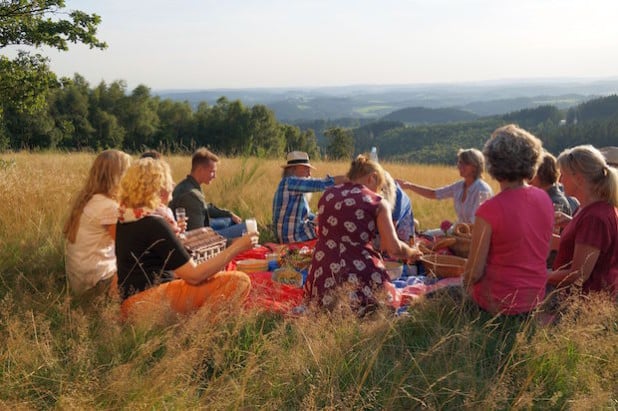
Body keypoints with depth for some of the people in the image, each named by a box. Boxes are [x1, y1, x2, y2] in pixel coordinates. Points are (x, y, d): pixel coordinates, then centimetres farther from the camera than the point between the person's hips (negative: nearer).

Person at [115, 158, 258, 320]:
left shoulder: (126, 216, 8)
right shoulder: (153, 224, -18)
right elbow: (194, 275, -17)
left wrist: (171, 233, 21)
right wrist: (237, 247, -12)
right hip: (152, 299, -10)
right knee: (239, 281, -16)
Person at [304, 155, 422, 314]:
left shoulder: (327, 194, 14)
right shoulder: (377, 202, 1)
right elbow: (394, 249, -5)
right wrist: (411, 253, 17)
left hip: (322, 277, 5)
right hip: (359, 277, -5)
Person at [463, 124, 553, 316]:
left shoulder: (489, 210, -22)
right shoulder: (545, 199, -3)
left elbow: (474, 273, -17)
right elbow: (542, 252, 9)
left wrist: (466, 280, 4)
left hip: (499, 302, -6)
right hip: (536, 298, 6)